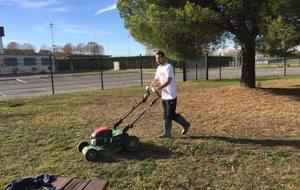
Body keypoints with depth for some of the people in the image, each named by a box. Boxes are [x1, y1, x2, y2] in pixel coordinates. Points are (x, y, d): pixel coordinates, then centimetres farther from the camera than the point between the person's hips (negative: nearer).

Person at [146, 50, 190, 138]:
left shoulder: (168, 67, -15)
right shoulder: (158, 68, 12)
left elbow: (168, 81, -24)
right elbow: (156, 79, 19)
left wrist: (158, 88, -32)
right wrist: (150, 86, 1)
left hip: (171, 95, -8)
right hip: (164, 95, 8)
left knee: (171, 114, -3)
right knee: (166, 115, 12)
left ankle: (185, 124, 16)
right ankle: (167, 133, 21)